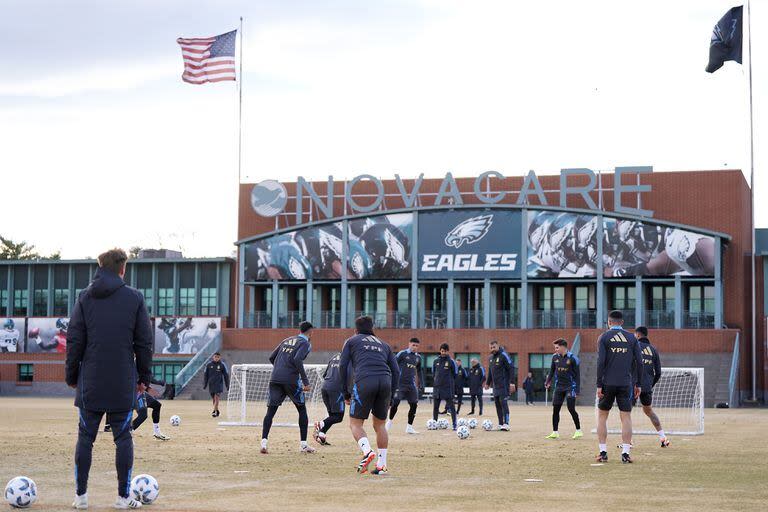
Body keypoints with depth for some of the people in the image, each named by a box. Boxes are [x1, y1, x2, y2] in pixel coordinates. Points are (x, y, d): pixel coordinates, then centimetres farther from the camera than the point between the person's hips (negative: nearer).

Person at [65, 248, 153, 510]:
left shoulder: (85, 297, 3)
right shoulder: (134, 298, 1)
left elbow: (74, 340, 2)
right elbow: (144, 342, 2)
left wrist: (71, 375, 10)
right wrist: (144, 377, 9)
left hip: (90, 381, 1)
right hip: (123, 383, -1)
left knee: (85, 437, 7)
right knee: (123, 437, 4)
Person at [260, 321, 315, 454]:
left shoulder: (287, 340, 20)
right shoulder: (306, 343, 2)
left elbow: (271, 357, 19)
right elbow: (297, 360, -15)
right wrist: (306, 381, -14)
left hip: (275, 379, 5)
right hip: (291, 380, -5)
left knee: (270, 411, 3)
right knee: (302, 410, 11)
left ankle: (263, 442, -12)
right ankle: (303, 444, 10)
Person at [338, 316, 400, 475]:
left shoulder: (352, 341, 23)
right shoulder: (383, 344, 30)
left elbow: (343, 366, 10)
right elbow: (396, 371, 20)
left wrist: (345, 393, 14)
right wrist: (390, 397, 22)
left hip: (364, 381, -3)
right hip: (385, 382, 3)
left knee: (355, 424, 7)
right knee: (380, 425, 16)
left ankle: (367, 451, -19)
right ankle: (382, 465, 10)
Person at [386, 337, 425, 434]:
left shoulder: (418, 357, 12)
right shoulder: (402, 354, -4)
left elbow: (419, 371, 25)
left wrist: (421, 383, 19)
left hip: (411, 384, 5)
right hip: (400, 383, -5)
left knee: (414, 405, -1)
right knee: (395, 403, -10)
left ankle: (409, 427, 10)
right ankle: (390, 421, 13)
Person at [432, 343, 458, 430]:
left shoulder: (451, 362, -2)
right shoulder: (435, 361, 8)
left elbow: (455, 375, 3)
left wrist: (450, 382, 2)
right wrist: (437, 380, 10)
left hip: (448, 387, -4)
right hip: (437, 387, 4)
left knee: (451, 406, -5)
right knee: (435, 407, 7)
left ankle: (454, 424, -5)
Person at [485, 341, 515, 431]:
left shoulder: (503, 355, -10)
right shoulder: (490, 358, 14)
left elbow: (511, 368, -14)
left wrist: (512, 383, -19)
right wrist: (487, 383, 25)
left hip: (504, 385, -8)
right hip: (495, 385, 8)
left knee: (503, 402, -14)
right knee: (497, 403, 6)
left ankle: (506, 423, -15)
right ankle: (500, 424, 10)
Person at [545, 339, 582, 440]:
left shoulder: (572, 358, -10)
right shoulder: (555, 357, 4)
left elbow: (577, 375, -7)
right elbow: (552, 370, 18)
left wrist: (577, 389, -10)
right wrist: (548, 381, 8)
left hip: (570, 387, -5)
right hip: (559, 386, 5)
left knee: (571, 408, -8)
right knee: (555, 409, 1)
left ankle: (578, 430, 6)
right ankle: (555, 432, 7)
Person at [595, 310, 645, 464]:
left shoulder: (604, 337, 1)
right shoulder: (631, 338, 7)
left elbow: (601, 362, -7)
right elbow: (639, 362, 3)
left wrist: (599, 385, -6)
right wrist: (638, 384, 9)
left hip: (608, 383, -1)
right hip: (625, 384, 1)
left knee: (602, 416, 11)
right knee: (626, 417, 2)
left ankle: (603, 452, 7)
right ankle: (625, 453, -5)